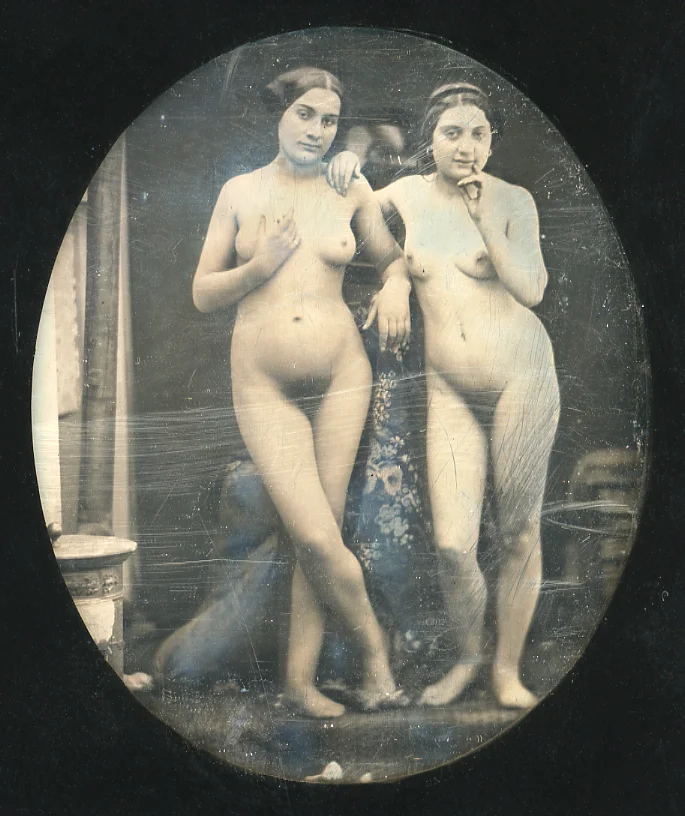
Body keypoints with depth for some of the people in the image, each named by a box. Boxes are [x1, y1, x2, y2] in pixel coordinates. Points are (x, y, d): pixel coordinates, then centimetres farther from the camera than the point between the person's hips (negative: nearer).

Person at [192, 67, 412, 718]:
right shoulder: (239, 192, 4)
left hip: (340, 377, 1)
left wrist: (396, 287, -2)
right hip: (265, 385, -1)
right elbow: (202, 294, 5)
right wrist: (258, 268, -13)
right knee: (317, 538, -10)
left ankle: (299, 679, 14)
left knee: (318, 534, 2)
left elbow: (393, 257, 20)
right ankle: (372, 643, 15)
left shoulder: (352, 193, 6)